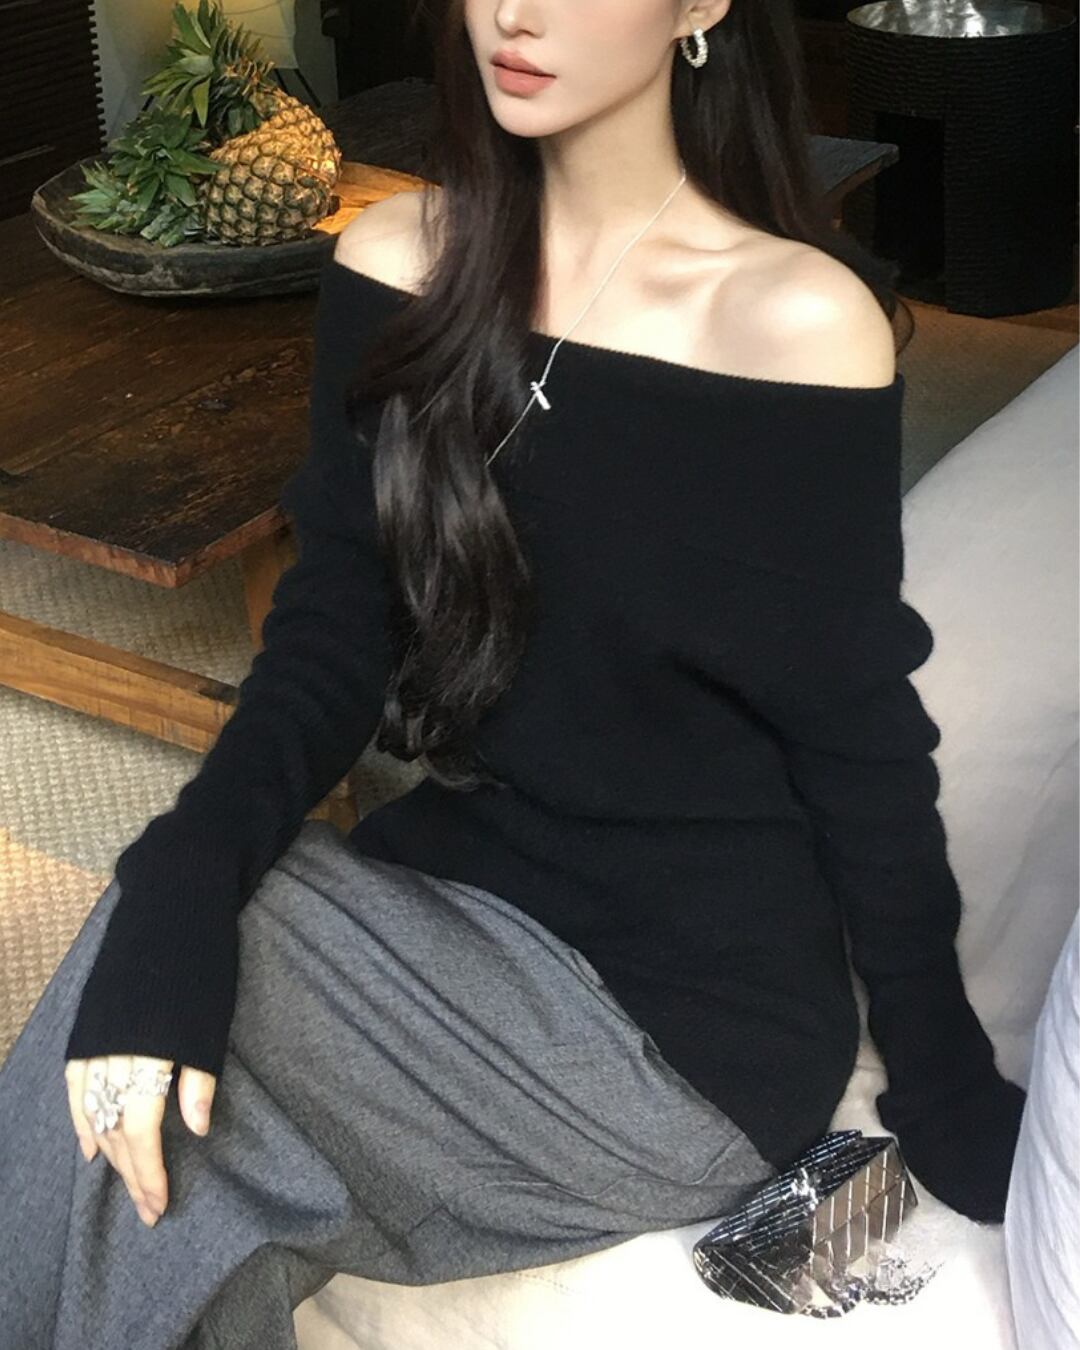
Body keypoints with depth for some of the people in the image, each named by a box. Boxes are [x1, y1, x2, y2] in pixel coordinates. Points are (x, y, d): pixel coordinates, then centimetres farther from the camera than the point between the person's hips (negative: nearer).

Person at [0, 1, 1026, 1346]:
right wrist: (180, 888, -24)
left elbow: (862, 750, -7)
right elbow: (331, 635, -5)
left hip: (697, 1024, -4)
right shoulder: (400, 264, 0)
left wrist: (954, 1107, 1)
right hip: (460, 880, 5)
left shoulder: (801, 319, -14)